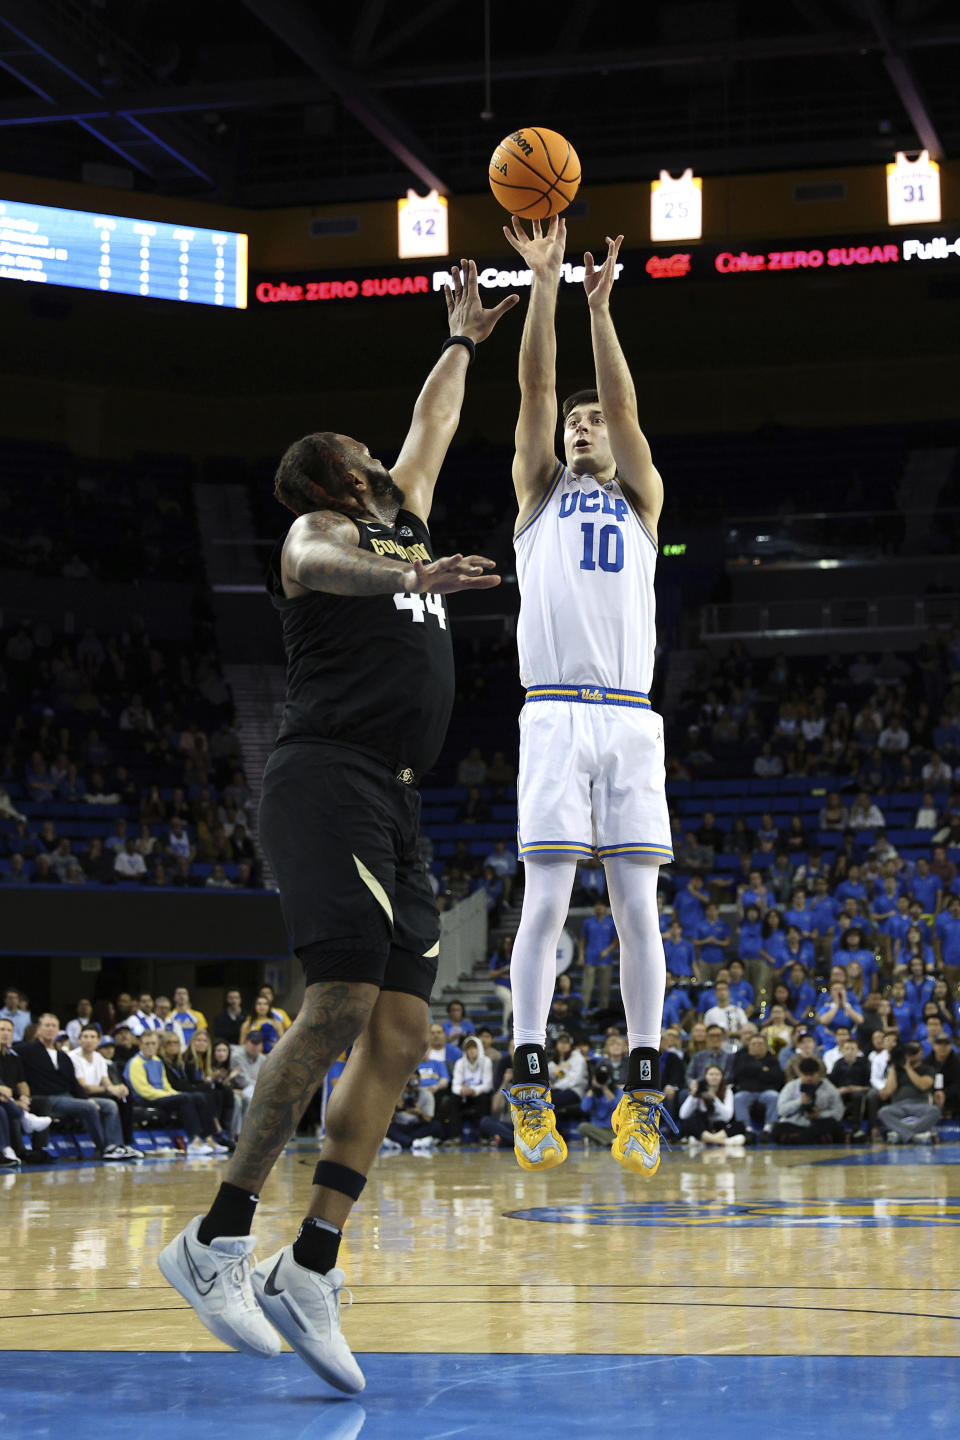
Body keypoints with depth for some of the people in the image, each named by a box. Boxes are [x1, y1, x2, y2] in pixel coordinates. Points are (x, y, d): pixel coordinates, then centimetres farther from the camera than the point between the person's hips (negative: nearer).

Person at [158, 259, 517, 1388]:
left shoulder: (402, 521, 27)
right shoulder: (321, 529, 3)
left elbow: (431, 426, 44)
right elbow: (315, 563, -22)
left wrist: (462, 340, 51)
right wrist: (407, 576, -41)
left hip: (390, 805, 9)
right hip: (325, 780, -9)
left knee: (400, 1031, -2)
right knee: (341, 1006, -21)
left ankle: (309, 1267, -4)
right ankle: (218, 1239, -15)